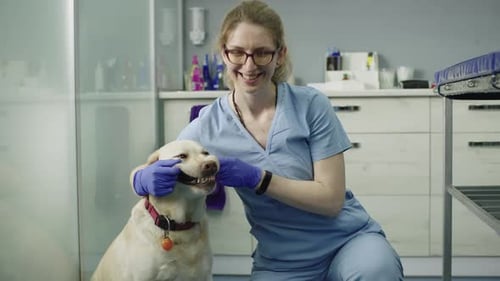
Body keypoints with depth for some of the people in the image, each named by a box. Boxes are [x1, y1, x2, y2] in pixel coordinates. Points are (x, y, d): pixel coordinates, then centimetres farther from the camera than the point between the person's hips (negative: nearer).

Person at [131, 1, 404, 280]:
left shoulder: (311, 105, -13)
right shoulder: (209, 125, -7)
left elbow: (331, 199, -14)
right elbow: (148, 171, 2)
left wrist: (256, 178, -25)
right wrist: (146, 179, -23)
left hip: (348, 238, -2)